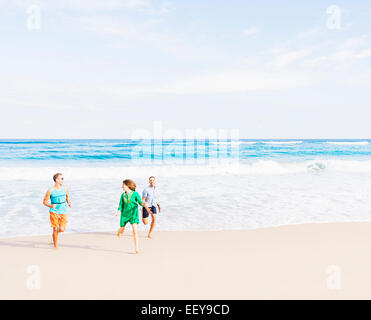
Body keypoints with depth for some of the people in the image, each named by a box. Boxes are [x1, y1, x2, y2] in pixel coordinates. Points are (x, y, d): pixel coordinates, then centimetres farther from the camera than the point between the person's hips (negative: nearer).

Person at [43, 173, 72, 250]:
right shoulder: (50, 190, -8)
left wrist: (68, 202, 2)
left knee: (62, 230, -8)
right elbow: (44, 202, -1)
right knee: (55, 230, -2)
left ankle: (57, 230, 29)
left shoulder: (65, 188, 1)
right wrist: (51, 206, -20)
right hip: (54, 211, -2)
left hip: (63, 212, 2)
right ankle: (56, 246, 14)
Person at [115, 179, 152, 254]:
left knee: (135, 230, -17)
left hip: (133, 214, -3)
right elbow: (121, 205, -3)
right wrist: (118, 212, -22)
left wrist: (145, 205, -35)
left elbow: (140, 202, -13)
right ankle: (119, 231, 56)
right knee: (122, 230, 16)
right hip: (124, 214, 3)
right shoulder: (123, 195, 0)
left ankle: (136, 248, -11)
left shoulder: (135, 194, -7)